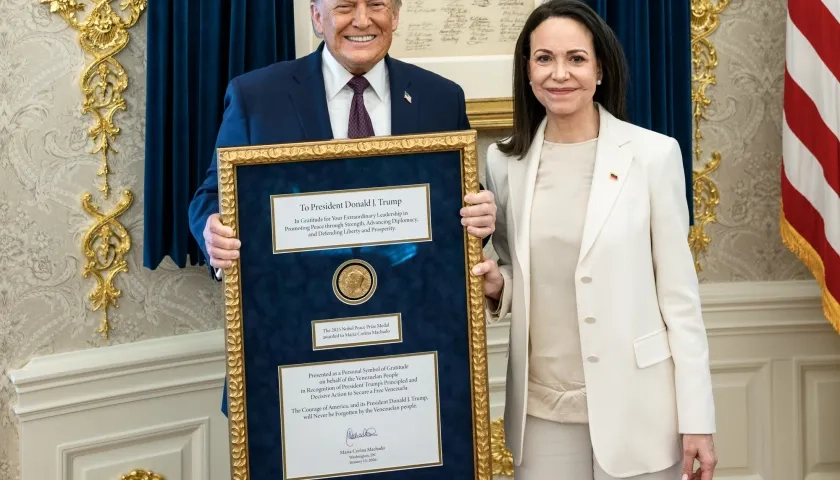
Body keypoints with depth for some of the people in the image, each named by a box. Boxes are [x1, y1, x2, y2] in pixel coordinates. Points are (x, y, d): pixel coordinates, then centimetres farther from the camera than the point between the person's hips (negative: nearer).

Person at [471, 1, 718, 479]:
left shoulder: (653, 154, -6)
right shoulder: (505, 161, 3)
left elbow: (679, 293, -5)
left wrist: (697, 419, -7)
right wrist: (497, 286, -8)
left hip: (634, 406, -3)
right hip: (542, 408, 3)